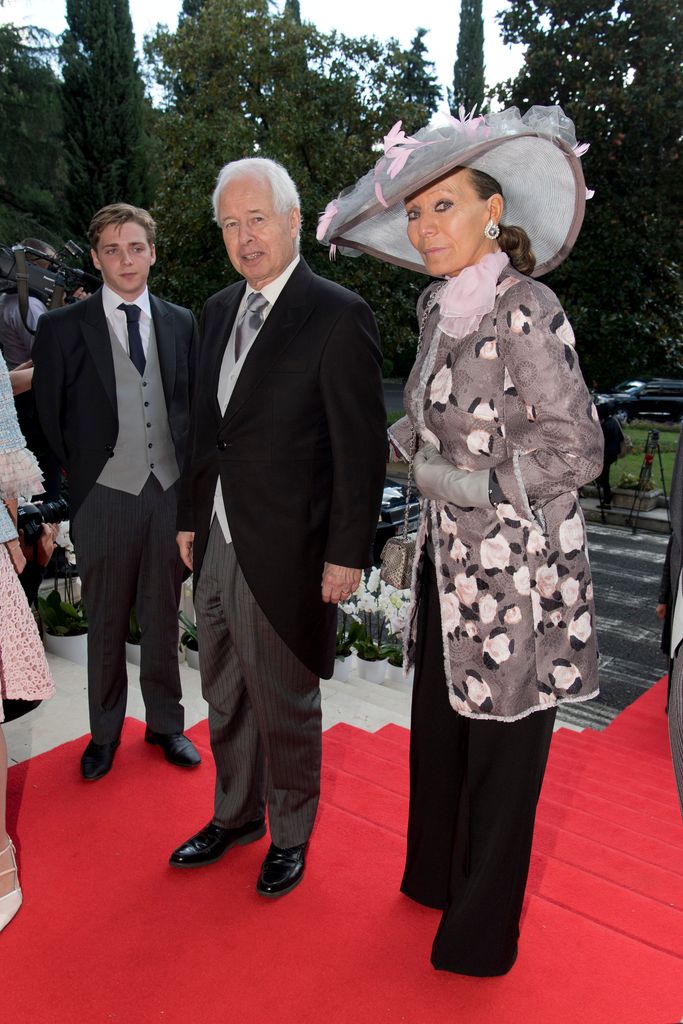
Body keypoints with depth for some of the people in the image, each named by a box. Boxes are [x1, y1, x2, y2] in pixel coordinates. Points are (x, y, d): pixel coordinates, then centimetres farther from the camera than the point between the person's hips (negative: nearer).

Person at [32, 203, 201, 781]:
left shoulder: (182, 323, 6)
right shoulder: (64, 327, -2)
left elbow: (193, 406, 10)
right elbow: (49, 417, 2)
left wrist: (191, 479, 3)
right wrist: (75, 479, 1)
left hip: (171, 492, 2)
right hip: (105, 496, -2)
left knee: (163, 618, 14)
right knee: (106, 624, 11)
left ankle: (165, 723, 31)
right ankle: (105, 731, 30)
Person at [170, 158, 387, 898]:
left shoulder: (337, 316, -12)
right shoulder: (218, 310, 10)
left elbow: (363, 446, -14)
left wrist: (347, 554, -15)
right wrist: (191, 518, 14)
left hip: (285, 554, -7)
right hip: (215, 547, 7)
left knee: (286, 710, 12)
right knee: (225, 701, 22)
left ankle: (290, 837, 36)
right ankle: (235, 817, 45)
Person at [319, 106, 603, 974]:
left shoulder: (524, 309, -16)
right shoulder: (438, 307, 7)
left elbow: (577, 448, -17)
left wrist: (466, 482, -18)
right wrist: (411, 441, 5)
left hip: (514, 565, -7)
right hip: (448, 558, 7)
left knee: (500, 750, 10)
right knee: (436, 728, 20)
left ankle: (482, 931, 33)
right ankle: (435, 876, 45)